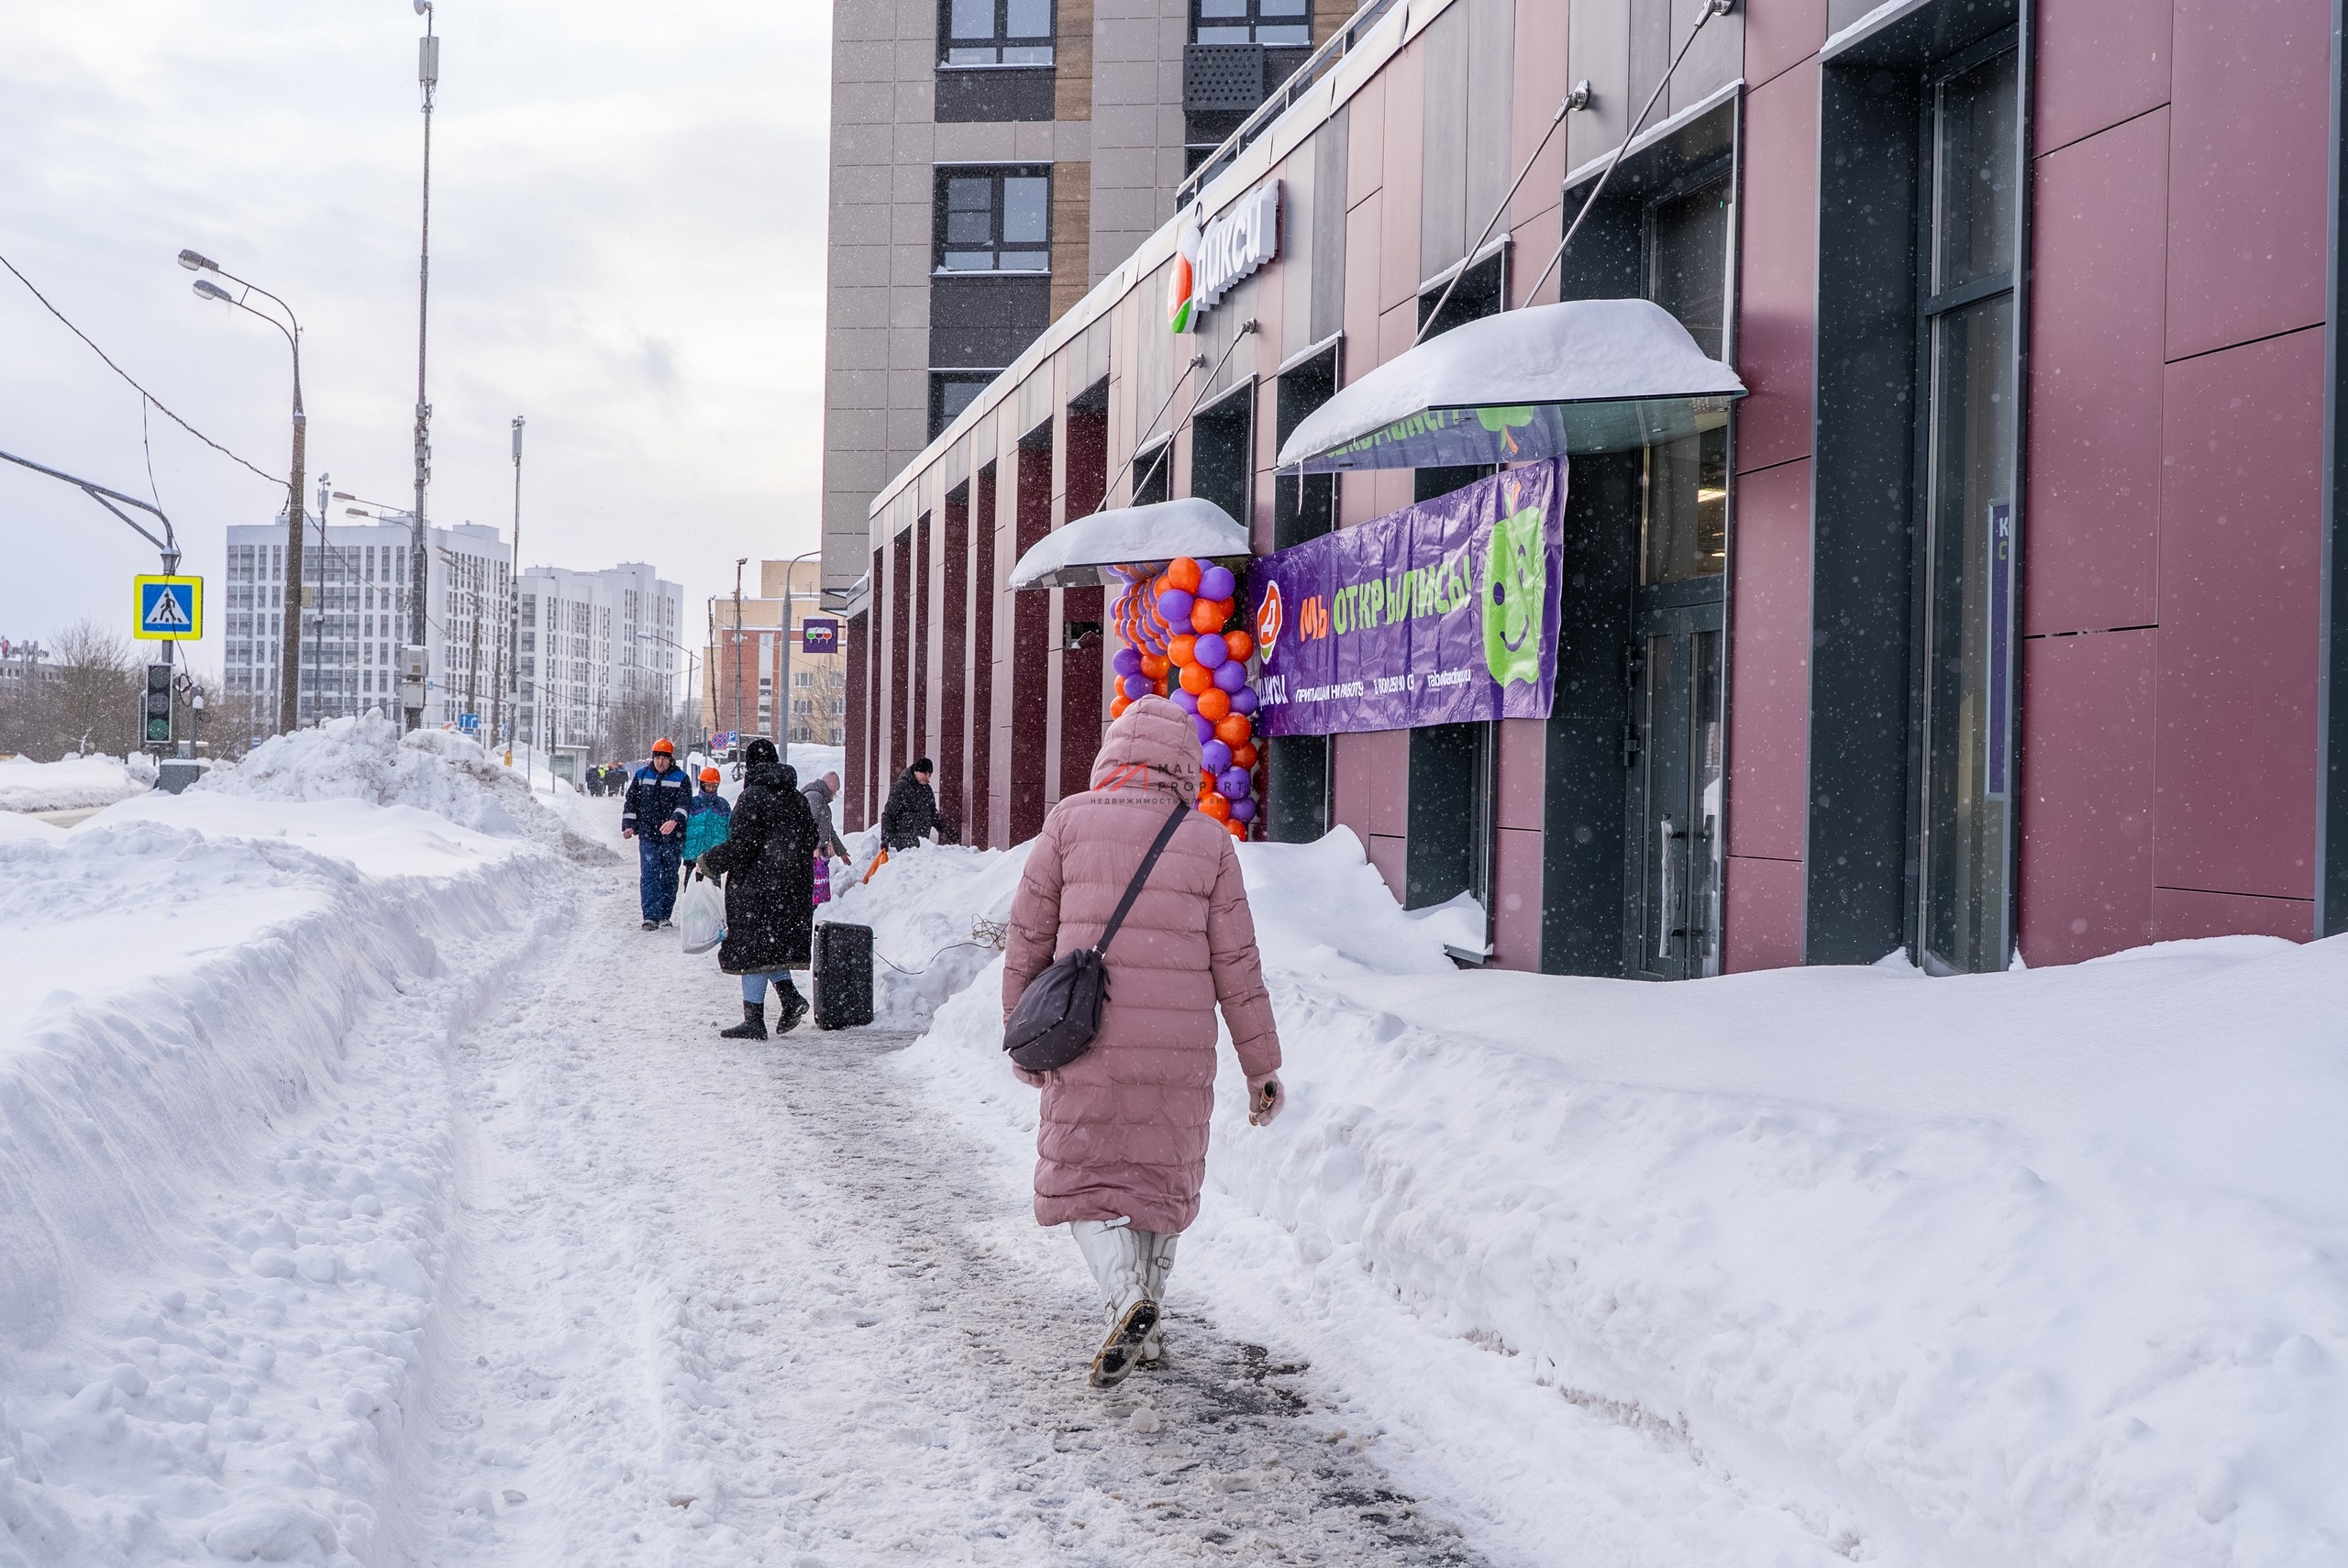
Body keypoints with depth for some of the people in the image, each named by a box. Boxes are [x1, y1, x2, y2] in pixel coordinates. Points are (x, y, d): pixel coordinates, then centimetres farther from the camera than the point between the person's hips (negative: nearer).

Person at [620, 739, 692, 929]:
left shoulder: (680, 778, 1)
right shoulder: (641, 775, 8)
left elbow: (683, 804, -11)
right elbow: (631, 801, 12)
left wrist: (674, 821, -29)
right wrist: (628, 825, 1)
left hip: (672, 836, 0)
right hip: (648, 836, 0)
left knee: (669, 876, 7)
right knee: (649, 876, -9)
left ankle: (664, 915, 18)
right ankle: (651, 916, -14)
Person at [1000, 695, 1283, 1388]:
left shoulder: (1069, 822, -1)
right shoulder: (1209, 840, 1)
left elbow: (1028, 937, 2)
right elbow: (1236, 964, 1)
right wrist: (1262, 1065, 9)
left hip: (1087, 1044, -1)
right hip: (1179, 1052, 1)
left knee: (1082, 1182, 8)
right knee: (1162, 1181, 16)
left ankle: (1126, 1298, -16)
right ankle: (1142, 1331, 22)